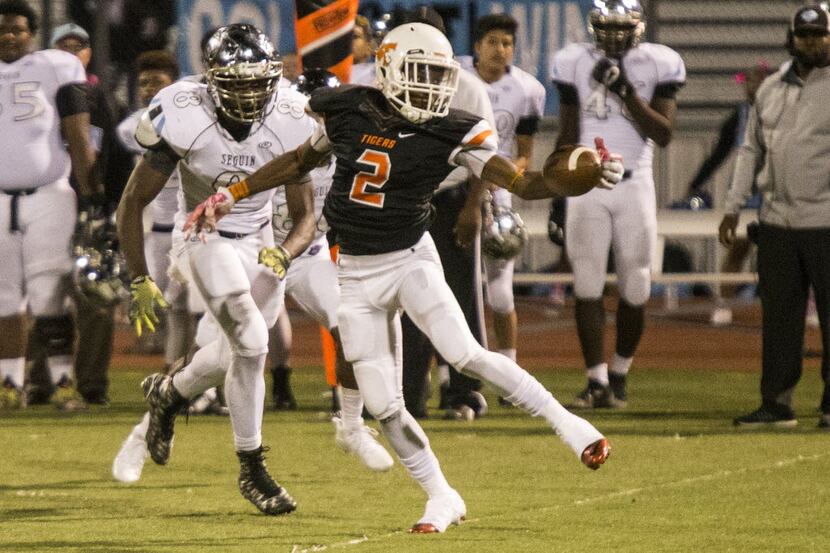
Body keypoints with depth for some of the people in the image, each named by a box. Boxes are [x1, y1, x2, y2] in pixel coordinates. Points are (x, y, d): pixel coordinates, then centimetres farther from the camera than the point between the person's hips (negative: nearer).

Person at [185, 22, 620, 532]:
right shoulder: (349, 113, -4)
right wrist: (233, 195, 15)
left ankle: (568, 423, -12)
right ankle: (443, 500, 14)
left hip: (410, 260, -2)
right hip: (356, 273, 2)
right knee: (383, 405, -2)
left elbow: (521, 184, -13)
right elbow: (300, 162, 14)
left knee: (466, 355, -25)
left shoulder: (451, 136, -11)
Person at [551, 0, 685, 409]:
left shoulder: (658, 65, -1)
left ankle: (619, 374, 19)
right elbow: (567, 136, 9)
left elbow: (664, 134, -8)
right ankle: (596, 382, -2)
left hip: (635, 185, 0)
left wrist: (627, 91, -18)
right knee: (587, 286, -5)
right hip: (586, 186, 0)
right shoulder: (574, 64, 3)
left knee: (635, 288, 2)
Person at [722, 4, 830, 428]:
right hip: (777, 221, 6)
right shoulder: (771, 89, 13)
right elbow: (751, 151, 18)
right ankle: (776, 403, 13)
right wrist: (733, 208, 13)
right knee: (778, 315, 8)